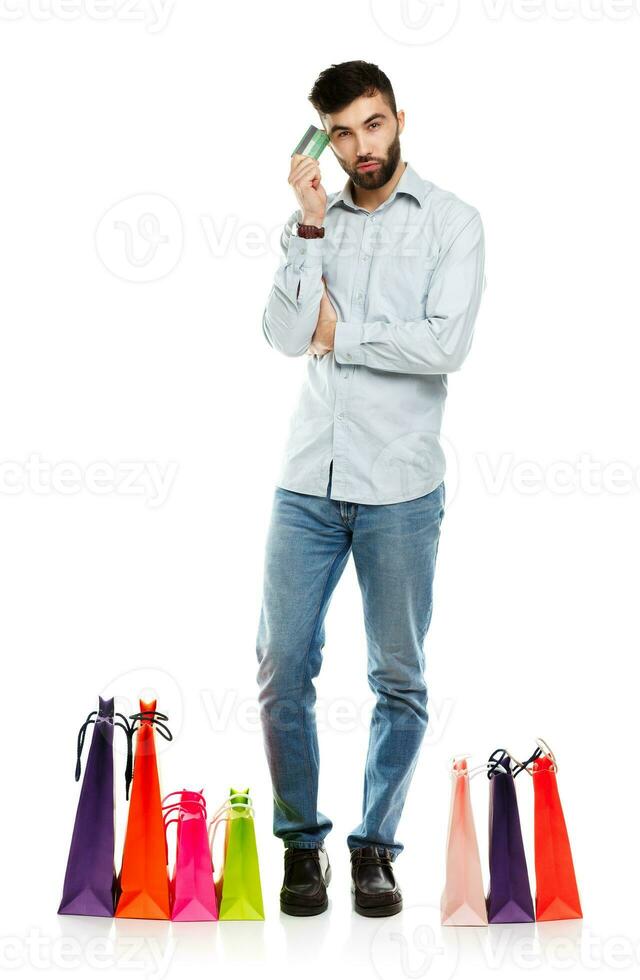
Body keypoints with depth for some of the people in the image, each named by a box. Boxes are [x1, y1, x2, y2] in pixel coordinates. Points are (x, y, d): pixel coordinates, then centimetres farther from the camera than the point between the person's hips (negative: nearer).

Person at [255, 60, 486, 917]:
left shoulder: (452, 222, 2)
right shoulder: (312, 224, 12)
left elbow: (447, 345, -12)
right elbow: (285, 336, -2)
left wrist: (339, 335, -5)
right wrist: (311, 226, -7)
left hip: (400, 489, -3)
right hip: (308, 482, 3)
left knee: (399, 679, 5)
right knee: (283, 670, 3)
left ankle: (376, 846, 20)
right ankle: (301, 842, 19)